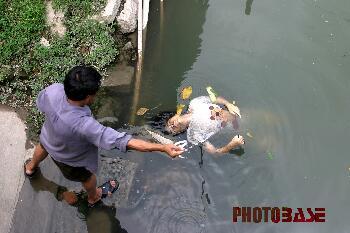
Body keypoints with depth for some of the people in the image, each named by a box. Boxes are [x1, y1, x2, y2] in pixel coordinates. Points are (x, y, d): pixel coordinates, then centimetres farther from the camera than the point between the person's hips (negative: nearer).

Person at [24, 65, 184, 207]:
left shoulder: (53, 90, -35)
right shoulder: (83, 125, -51)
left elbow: (40, 104, -10)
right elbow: (124, 141, -52)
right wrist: (163, 148, -52)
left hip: (49, 136, 6)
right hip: (71, 159, -6)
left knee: (43, 146, 42)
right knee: (87, 177, 28)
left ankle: (31, 168, 76)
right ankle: (94, 197, 63)